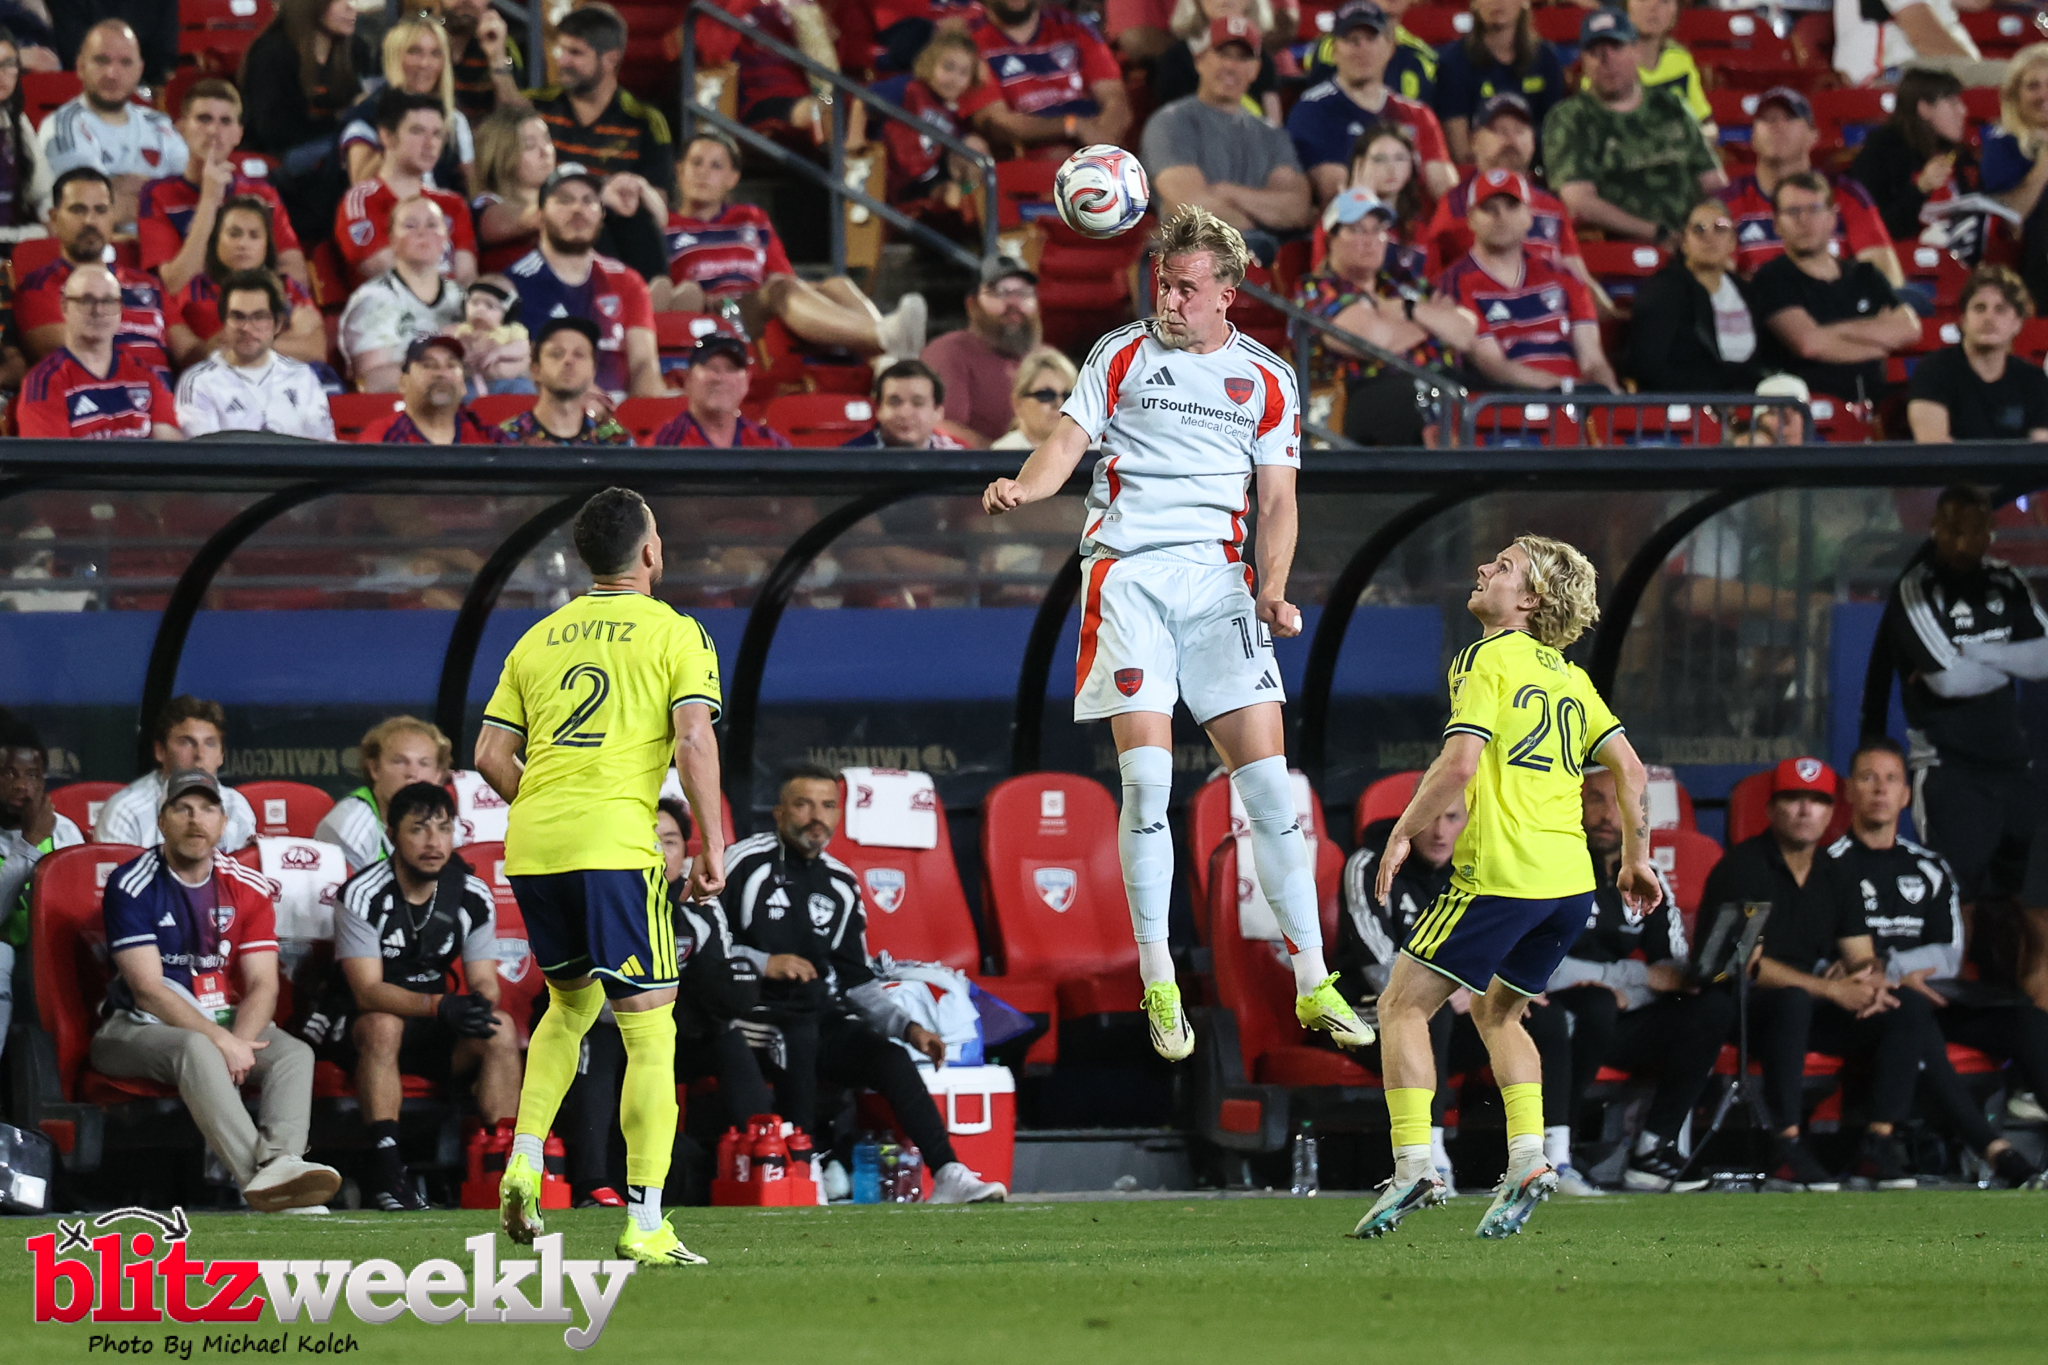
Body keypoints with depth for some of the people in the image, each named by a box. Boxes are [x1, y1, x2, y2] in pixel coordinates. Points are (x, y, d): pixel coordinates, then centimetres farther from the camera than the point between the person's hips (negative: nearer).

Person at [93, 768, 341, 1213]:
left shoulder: (247, 888, 7)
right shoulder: (132, 885, -7)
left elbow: (263, 986, 1)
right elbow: (148, 990, -14)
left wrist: (238, 1044, -20)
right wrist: (222, 1043, -23)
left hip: (228, 1028, 5)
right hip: (143, 1027, -5)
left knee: (295, 1053, -22)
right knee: (197, 1051, -36)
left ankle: (279, 1162, -51)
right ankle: (259, 1175, -56)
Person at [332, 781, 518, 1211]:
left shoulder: (473, 897, -2)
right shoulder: (361, 895, -15)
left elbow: (484, 983, -4)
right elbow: (367, 991, -23)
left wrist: (480, 1005, -31)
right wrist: (439, 1007, -39)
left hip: (438, 1033, 4)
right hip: (361, 1027, -4)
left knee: (500, 1031, -24)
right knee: (383, 1026, -36)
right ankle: (386, 1171, -40)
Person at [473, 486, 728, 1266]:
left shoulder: (539, 639, 17)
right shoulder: (673, 633, 3)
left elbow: (491, 755, 13)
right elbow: (694, 741, -9)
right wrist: (712, 847, -4)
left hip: (530, 848, 5)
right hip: (615, 844, -5)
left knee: (571, 1002, 28)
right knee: (649, 1032, 1)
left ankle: (523, 1164, 10)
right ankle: (644, 1225, -6)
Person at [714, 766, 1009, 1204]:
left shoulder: (841, 885, 17)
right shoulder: (746, 864, -1)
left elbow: (856, 980, 19)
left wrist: (907, 1027, 6)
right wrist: (762, 964, -20)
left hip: (823, 1017, 5)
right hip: (756, 1013, -5)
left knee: (889, 1054, -18)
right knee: (800, 1037, -36)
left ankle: (947, 1175, -27)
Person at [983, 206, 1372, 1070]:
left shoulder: (1265, 379, 11)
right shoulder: (1122, 357, 7)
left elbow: (1277, 498, 12)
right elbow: (1070, 440, -1)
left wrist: (1272, 591, -3)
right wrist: (1025, 485, -23)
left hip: (1218, 574, 2)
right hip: (1128, 570, -2)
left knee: (1268, 779, -4)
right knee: (1147, 777, -12)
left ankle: (1312, 986, 2)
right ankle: (1158, 987, -3)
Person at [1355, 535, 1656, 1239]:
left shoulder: (1486, 660, -4)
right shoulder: (1569, 676, 18)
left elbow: (1460, 763, -15)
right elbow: (1629, 767, 17)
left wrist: (1403, 832, -6)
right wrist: (1635, 858, 24)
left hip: (1502, 871, -8)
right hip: (1572, 878, 8)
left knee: (1404, 1004, 1)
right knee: (1496, 1011, 23)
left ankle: (1414, 1165, -11)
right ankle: (1528, 1159, 6)